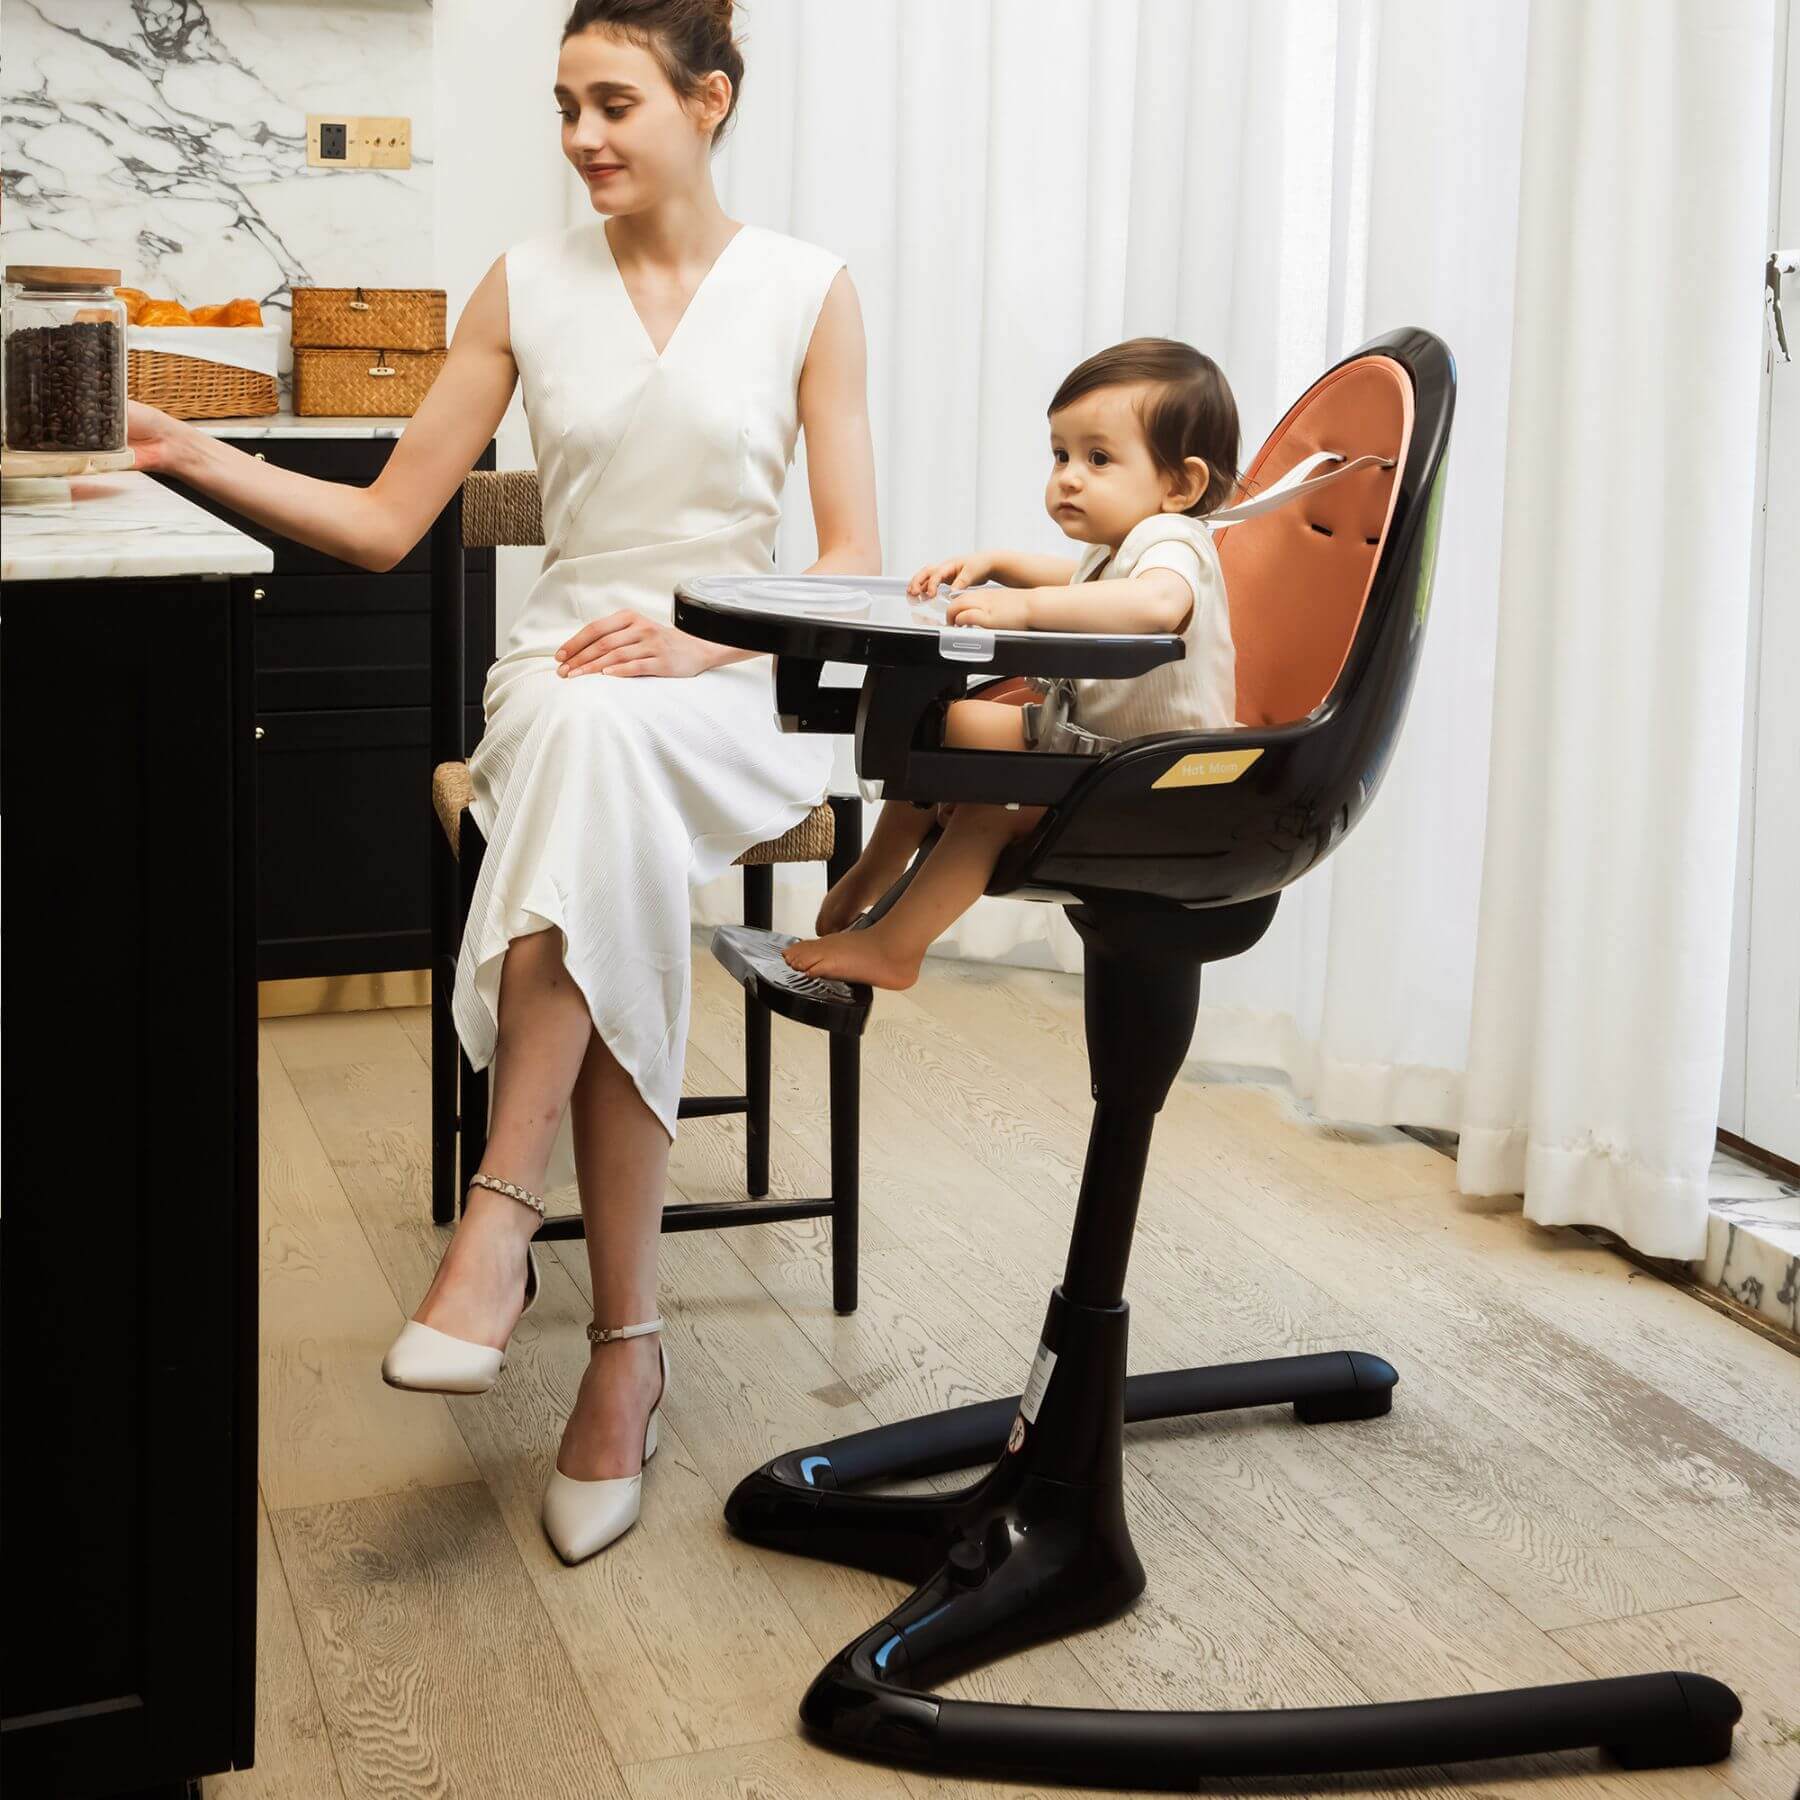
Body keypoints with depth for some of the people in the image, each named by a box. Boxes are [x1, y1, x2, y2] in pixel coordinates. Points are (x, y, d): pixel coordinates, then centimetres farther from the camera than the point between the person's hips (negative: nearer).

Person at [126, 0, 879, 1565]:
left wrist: (699, 636, -16)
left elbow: (854, 560, 0)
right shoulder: (527, 285, 9)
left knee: (605, 742, -38)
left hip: (723, 697, -1)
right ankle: (626, 1337, -27)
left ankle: (503, 1220, -33)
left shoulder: (805, 291, 4)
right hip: (555, 680, 2)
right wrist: (194, 456, -6)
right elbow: (385, 523, 8)